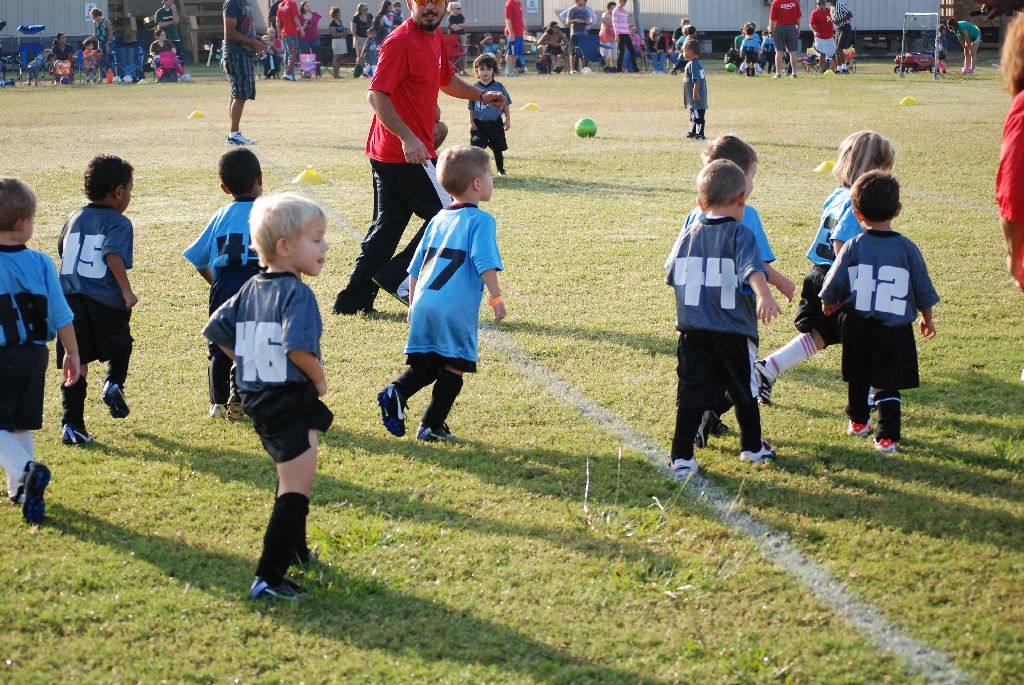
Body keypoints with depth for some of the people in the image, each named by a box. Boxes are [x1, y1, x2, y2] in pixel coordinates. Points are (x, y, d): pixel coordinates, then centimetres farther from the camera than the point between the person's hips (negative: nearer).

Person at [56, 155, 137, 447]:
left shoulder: (74, 218, 14)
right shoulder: (119, 223, -5)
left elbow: (62, 252, 25)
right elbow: (114, 256, -22)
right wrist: (127, 292, -20)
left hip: (69, 299, 4)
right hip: (105, 303, -4)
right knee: (120, 346, 26)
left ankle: (72, 424, -1)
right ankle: (114, 383, 2)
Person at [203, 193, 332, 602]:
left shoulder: (250, 290, 7)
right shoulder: (297, 294, -19)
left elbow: (218, 331, 12)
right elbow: (299, 348, -33)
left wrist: (252, 363, 13)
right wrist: (320, 379, -16)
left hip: (258, 399, 9)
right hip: (291, 403, -9)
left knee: (291, 477, 28)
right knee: (296, 490, -5)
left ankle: (295, 551, 46)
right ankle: (268, 578, -11)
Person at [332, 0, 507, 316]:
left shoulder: (434, 38, 14)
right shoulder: (401, 41, -16)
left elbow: (446, 79, 34)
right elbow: (377, 95, -23)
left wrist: (480, 95, 21)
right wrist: (408, 138, -30)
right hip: (405, 153, -9)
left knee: (386, 226, 11)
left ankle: (354, 299, 14)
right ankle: (396, 276, 1)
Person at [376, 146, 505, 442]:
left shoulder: (439, 219, 18)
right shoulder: (481, 221, -4)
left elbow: (415, 266, 21)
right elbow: (485, 265, -16)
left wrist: (414, 303, 28)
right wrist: (497, 299, -9)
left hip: (424, 305, 6)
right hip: (456, 311, -6)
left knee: (426, 366, 16)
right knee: (453, 368, 6)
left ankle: (396, 391, -9)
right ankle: (432, 426, 6)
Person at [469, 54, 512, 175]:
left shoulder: (499, 87, -2)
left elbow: (505, 105, 5)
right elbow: (471, 108, 4)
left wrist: (508, 120, 3)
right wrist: (471, 122, -3)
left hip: (495, 123, 1)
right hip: (479, 124, -1)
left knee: (498, 148, 11)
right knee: (477, 147, -9)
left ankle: (501, 169, 26)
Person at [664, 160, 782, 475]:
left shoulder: (687, 235, 8)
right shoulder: (740, 234, -8)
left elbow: (672, 276, 20)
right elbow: (753, 268, -26)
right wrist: (764, 296, -41)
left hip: (693, 331, 3)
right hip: (733, 333, -3)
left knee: (692, 393, 4)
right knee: (743, 392, 15)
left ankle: (681, 457, -3)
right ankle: (752, 447, 30)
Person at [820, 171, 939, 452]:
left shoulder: (853, 247, -7)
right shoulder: (907, 249, -7)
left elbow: (833, 285, -2)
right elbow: (923, 290, 1)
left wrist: (828, 304, 21)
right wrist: (926, 320, 19)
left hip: (857, 326, 1)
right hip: (894, 329, -1)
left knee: (858, 377, 21)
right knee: (888, 384, 3)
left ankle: (858, 421, 38)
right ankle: (887, 436, -5)